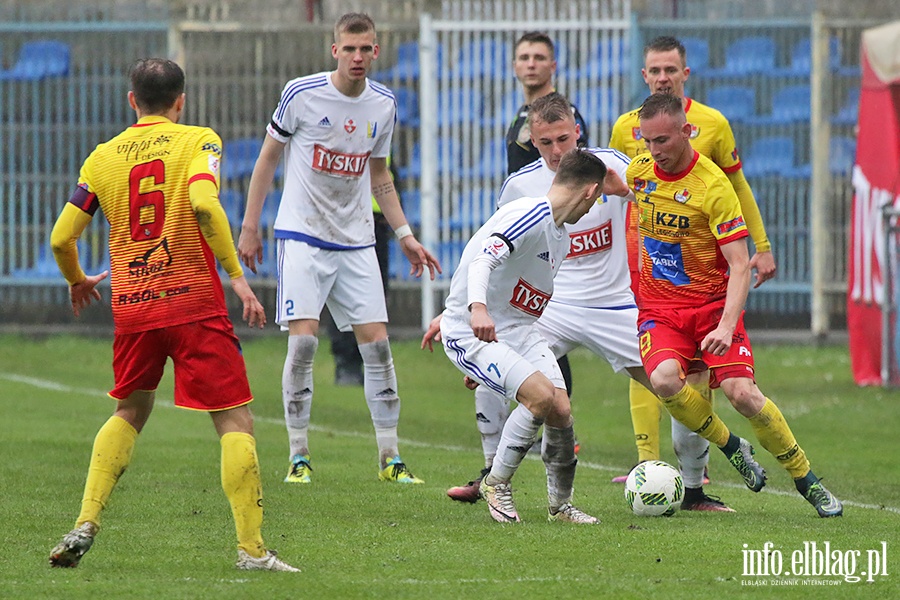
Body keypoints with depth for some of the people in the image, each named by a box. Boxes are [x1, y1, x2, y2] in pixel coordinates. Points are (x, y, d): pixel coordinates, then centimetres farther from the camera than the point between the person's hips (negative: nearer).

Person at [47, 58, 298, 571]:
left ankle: (86, 524, 12)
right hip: (193, 300, -4)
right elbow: (203, 202, -20)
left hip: (131, 307, 4)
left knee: (131, 412, 24)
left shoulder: (103, 157, 9)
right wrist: (237, 275, -18)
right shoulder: (198, 141, -1)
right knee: (236, 422, -1)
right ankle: (252, 548, -9)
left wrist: (77, 280, 28)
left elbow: (61, 237, 8)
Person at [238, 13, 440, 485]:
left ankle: (389, 457, 6)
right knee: (303, 340, -13)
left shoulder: (383, 104, 4)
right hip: (302, 235, -4)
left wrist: (404, 236, 12)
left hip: (357, 242, 4)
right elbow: (269, 155, 2)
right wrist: (250, 226, 0)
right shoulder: (302, 93, -8)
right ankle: (299, 455, -2)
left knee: (377, 344, -1)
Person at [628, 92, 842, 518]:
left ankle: (806, 481, 2)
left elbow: (740, 266, -19)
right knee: (664, 380, -27)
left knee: (742, 393, -19)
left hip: (713, 303, -3)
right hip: (658, 310, 4)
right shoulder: (637, 171, -1)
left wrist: (726, 327, -31)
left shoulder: (713, 186, -17)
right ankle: (731, 447, 1)